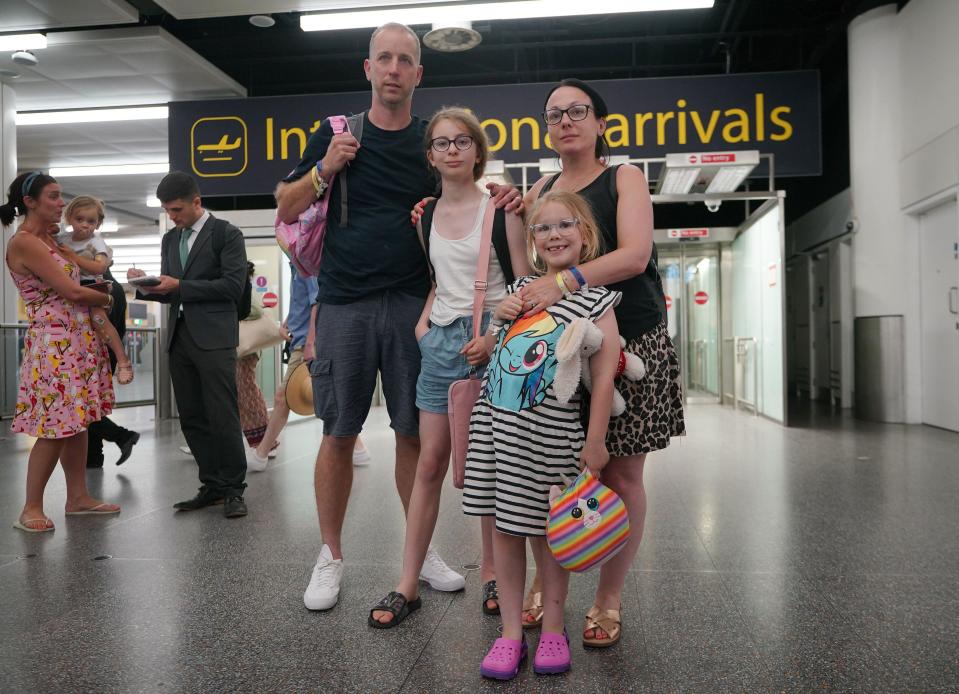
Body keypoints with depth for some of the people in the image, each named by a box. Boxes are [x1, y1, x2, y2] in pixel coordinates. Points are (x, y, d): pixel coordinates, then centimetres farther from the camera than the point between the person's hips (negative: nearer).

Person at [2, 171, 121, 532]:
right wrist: (109, 298, 0)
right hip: (54, 343, -9)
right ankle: (31, 508, 8)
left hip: (79, 339, 9)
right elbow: (71, 291, -16)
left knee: (77, 422, 11)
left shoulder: (48, 238, 14)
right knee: (56, 428, -5)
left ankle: (78, 497, 19)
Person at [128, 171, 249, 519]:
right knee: (192, 419, 8)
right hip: (179, 337, 7)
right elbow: (169, 292, 21)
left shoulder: (226, 233, -1)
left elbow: (234, 285, -11)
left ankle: (233, 489, 5)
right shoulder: (170, 239, 19)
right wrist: (146, 285, 0)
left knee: (222, 416, -5)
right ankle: (213, 485, 17)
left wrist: (180, 286, -12)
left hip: (213, 337, -7)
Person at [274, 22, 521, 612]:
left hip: (413, 303, 1)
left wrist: (501, 200, -4)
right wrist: (326, 169, -8)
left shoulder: (434, 140, 9)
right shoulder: (337, 133, 6)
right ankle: (331, 556, 19)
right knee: (339, 434, 4)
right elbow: (286, 210, 9)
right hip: (345, 303, -1)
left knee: (414, 432, 7)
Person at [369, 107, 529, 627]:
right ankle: (408, 584, 12)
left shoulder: (499, 209, -2)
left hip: (491, 344, -3)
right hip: (440, 343, 3)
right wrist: (422, 321, 8)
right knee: (430, 464, 4)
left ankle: (491, 573, 23)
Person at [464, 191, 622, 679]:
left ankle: (552, 630, 25)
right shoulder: (518, 289, 13)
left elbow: (604, 375, -7)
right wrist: (498, 319, 2)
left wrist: (595, 441, -11)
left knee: (546, 531, 5)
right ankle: (511, 632, 21)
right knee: (504, 528, 8)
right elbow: (486, 352, 22)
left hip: (551, 433, -4)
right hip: (497, 422, 5)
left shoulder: (595, 299, -1)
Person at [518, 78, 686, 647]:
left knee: (621, 473, 1)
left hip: (629, 340, -3)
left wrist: (565, 281, -29)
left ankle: (609, 599, 15)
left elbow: (635, 254, -14)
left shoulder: (625, 178, 2)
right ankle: (544, 583, 20)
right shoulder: (542, 189, 15)